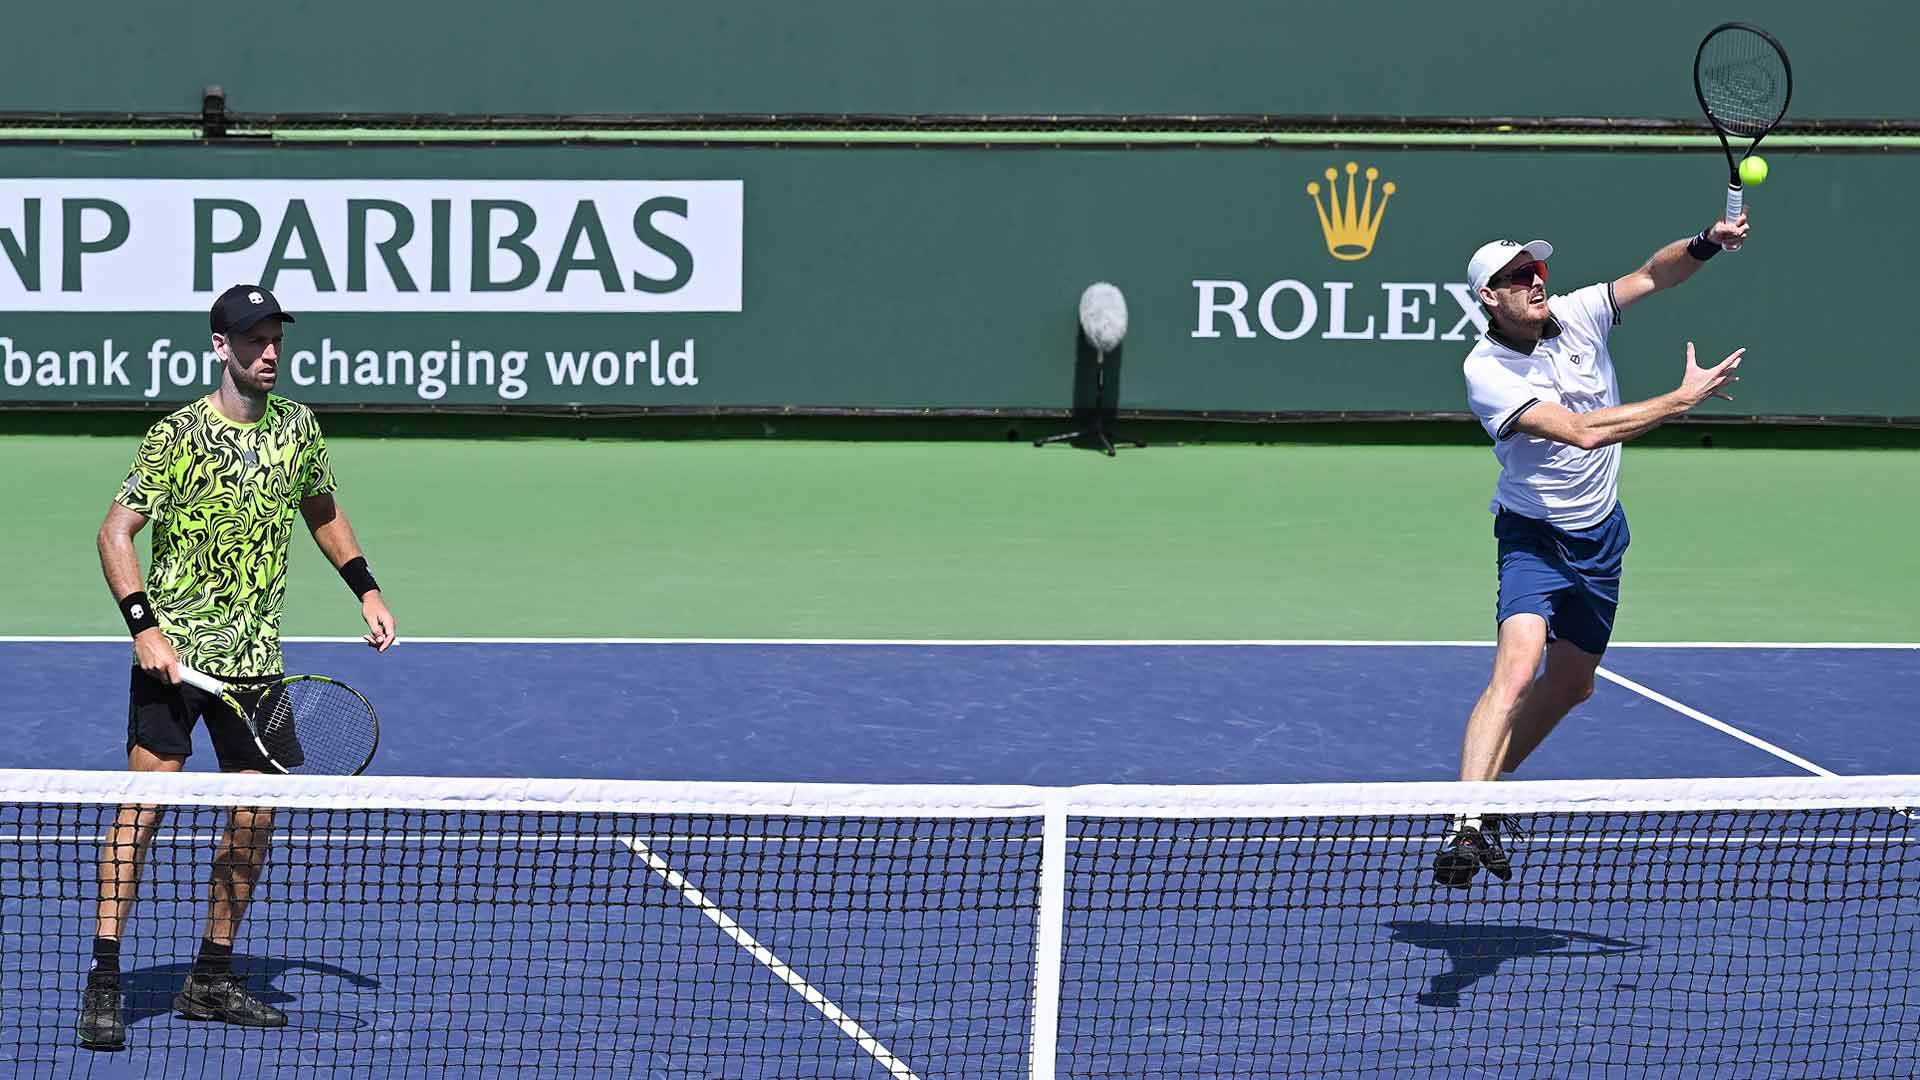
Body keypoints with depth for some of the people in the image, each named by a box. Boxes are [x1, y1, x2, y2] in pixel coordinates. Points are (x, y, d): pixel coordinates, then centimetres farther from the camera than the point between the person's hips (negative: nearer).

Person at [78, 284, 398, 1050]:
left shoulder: (298, 428, 6)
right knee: (144, 802, -10)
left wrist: (366, 590, 16)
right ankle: (103, 984, -8)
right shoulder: (178, 435, -10)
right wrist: (145, 626, -18)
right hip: (174, 649, -5)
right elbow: (115, 533, -10)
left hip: (254, 657, 5)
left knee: (255, 813, 6)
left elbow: (322, 512, 24)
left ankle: (211, 980, 18)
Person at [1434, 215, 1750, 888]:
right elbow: (1583, 432, -31)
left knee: (1571, 683, 16)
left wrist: (1705, 245, -22)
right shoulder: (1487, 372, -23)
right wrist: (1685, 397, -29)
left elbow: (1653, 275, 1)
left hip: (1600, 533, 7)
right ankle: (1467, 826, -33)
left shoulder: (1576, 314, -7)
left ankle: (1492, 788, 35)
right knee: (1517, 669, -26)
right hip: (1535, 536, -7)